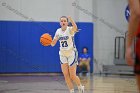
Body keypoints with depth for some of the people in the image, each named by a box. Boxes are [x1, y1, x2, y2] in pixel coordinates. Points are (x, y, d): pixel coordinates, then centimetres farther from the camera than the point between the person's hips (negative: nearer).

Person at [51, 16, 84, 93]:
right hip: (63, 55, 5)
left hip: (71, 54, -5)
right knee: (66, 75, 1)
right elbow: (53, 44, 8)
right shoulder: (58, 31, 2)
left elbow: (75, 27, -40)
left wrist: (71, 19, -59)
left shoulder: (70, 30, -14)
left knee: (72, 76, -4)